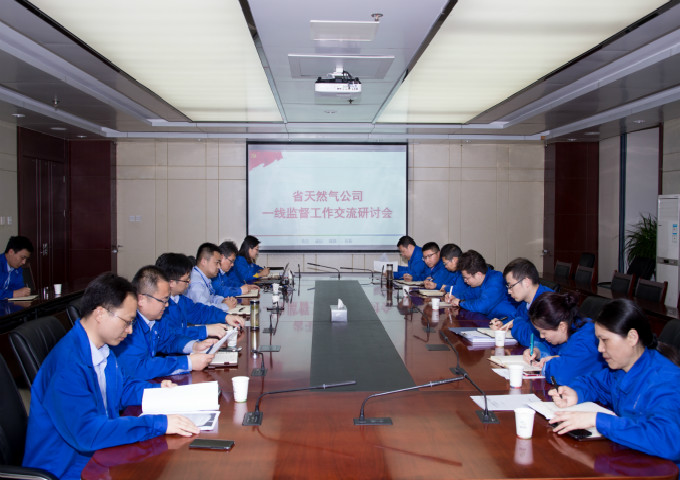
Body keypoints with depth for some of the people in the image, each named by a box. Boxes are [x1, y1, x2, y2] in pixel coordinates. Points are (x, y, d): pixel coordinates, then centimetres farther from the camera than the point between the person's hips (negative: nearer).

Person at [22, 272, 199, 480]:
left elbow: (123, 387, 23)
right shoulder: (68, 362, -26)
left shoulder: (102, 349, 4)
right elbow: (87, 433, -32)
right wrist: (158, 423, -31)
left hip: (99, 454, 9)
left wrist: (156, 390, 4)